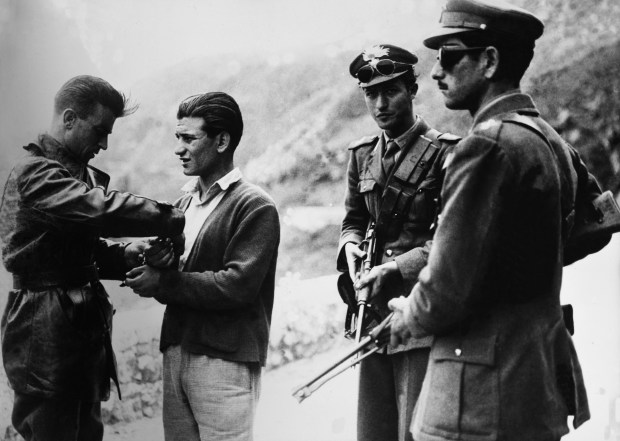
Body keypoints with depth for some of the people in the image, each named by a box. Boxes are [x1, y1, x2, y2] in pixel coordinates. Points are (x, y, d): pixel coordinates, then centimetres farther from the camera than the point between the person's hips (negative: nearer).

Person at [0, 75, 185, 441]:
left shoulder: (81, 174, 18)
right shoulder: (35, 173, -13)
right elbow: (101, 208, -29)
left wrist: (128, 255, -2)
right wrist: (175, 219, -22)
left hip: (85, 327, 9)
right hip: (46, 333, -9)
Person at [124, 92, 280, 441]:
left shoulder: (255, 206, -9)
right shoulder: (187, 199, 13)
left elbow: (238, 285, -17)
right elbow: (172, 265, 11)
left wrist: (163, 284, -15)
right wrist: (148, 264, -11)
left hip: (225, 360, -6)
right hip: (176, 352, 7)